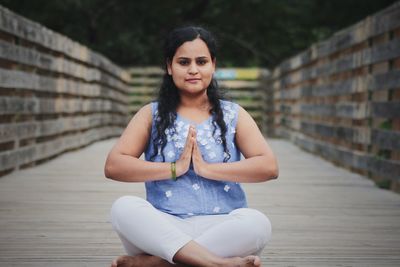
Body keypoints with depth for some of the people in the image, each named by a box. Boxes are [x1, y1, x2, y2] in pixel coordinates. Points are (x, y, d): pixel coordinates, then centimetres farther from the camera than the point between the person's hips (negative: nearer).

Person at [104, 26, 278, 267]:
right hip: (165, 231, 0)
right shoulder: (152, 115, 13)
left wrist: (207, 168, -9)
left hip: (220, 228, 0)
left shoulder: (234, 115, 13)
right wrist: (174, 168, -8)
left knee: (257, 223, -32)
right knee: (123, 207, -30)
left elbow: (269, 167, -2)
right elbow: (113, 166, -1)